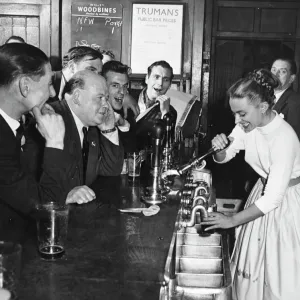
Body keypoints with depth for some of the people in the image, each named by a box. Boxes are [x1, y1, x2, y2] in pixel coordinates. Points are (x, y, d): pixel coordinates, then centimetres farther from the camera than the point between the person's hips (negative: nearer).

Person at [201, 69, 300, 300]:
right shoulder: (248, 125, -11)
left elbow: (273, 198, -30)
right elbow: (223, 158, 3)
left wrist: (232, 220, -24)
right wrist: (220, 147, -21)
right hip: (265, 191, 6)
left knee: (278, 273, 7)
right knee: (251, 265, 15)